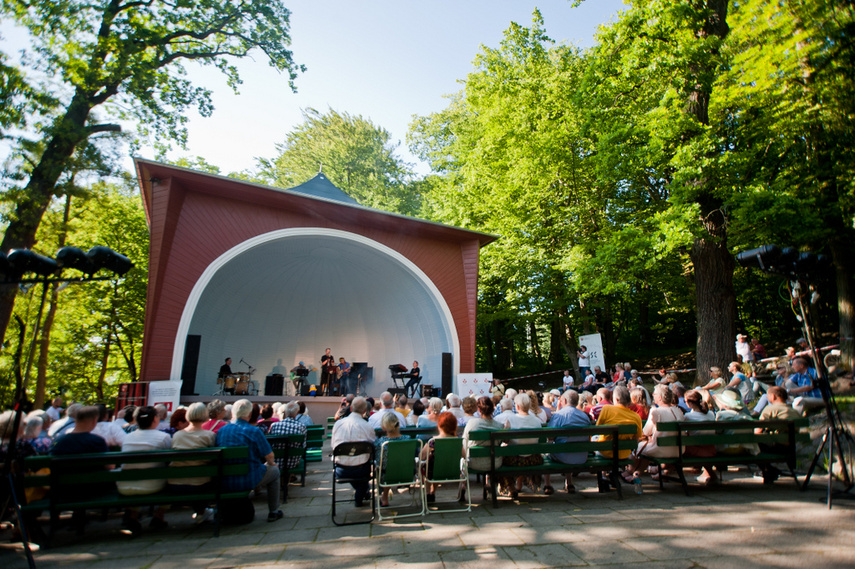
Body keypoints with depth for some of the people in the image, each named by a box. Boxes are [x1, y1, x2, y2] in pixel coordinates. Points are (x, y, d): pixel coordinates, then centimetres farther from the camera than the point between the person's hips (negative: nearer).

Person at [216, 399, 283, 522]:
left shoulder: (221, 431, 1)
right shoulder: (254, 431, -13)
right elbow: (269, 455, -10)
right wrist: (271, 463, 16)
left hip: (225, 483, 5)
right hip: (248, 481, -5)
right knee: (274, 470, 22)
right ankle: (273, 512, 26)